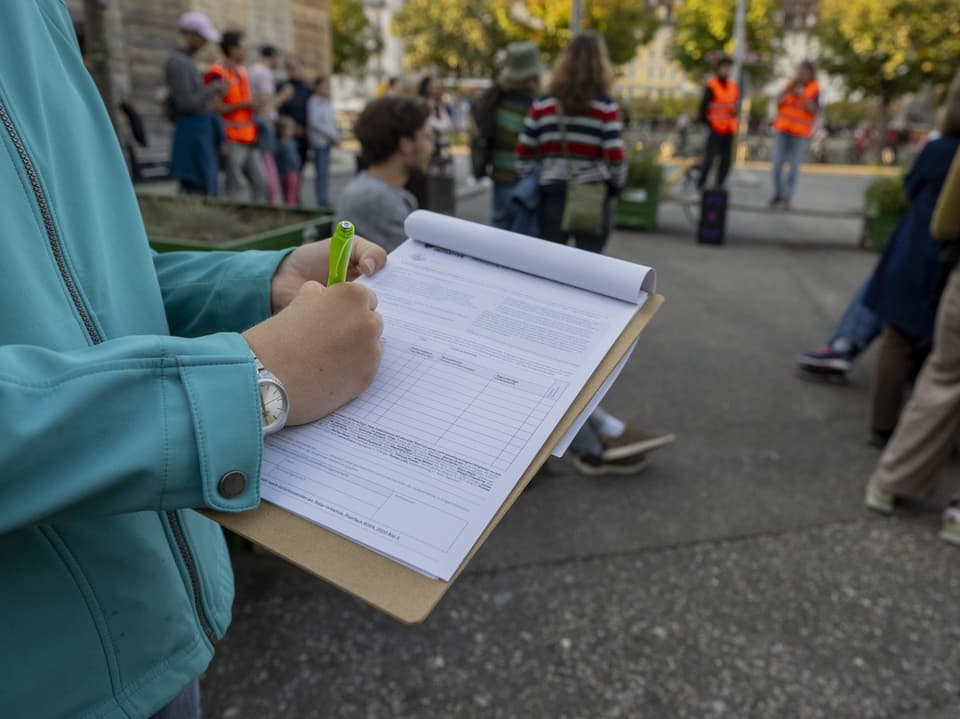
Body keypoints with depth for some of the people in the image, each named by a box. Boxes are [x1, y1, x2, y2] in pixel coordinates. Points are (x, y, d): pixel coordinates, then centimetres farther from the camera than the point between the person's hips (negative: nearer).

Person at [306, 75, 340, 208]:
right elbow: (314, 122, -14)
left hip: (328, 141, 7)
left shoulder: (328, 102, 15)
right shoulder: (314, 102, -8)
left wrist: (337, 134, 2)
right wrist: (331, 135, -14)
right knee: (321, 173, -7)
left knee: (325, 173, 10)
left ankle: (325, 202, 15)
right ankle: (322, 202, -3)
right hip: (319, 141, -7)